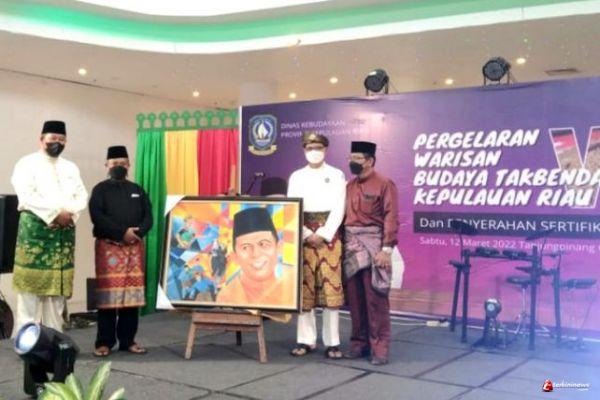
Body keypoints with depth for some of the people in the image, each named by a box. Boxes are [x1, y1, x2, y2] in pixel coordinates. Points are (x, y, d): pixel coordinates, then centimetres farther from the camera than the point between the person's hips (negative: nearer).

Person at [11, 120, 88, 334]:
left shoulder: (71, 168, 17)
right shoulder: (27, 163, 0)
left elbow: (82, 196, 8)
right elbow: (27, 196, -13)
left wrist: (70, 215, -11)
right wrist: (56, 214, -17)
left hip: (64, 232, 5)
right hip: (35, 229, -5)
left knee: (57, 285, 7)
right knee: (31, 286, -5)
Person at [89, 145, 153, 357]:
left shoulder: (137, 190, 16)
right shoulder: (100, 190, 4)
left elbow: (148, 217, 8)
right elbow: (97, 217, -10)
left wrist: (137, 232, -12)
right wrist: (122, 233, -17)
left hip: (135, 248, 4)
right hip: (108, 247, -3)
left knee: (132, 293, 4)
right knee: (108, 294, -4)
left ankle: (128, 340, 12)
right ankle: (104, 342, 3)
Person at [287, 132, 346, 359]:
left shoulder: (336, 175, 6)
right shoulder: (296, 176, 11)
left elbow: (338, 209, -2)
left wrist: (324, 235, -13)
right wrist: (308, 235, -9)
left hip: (329, 236, -2)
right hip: (303, 236, 2)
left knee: (331, 287, -4)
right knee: (304, 287, 1)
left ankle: (332, 342, 1)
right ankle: (306, 340, 8)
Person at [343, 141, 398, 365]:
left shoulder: (384, 184, -5)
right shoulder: (349, 186, 14)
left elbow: (391, 218, -10)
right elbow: (344, 215, 14)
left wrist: (386, 249, -17)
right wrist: (341, 245, 8)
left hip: (373, 246, -6)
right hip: (351, 246, 6)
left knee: (375, 299, -3)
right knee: (355, 299, 9)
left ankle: (380, 348, 3)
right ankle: (359, 343, 19)